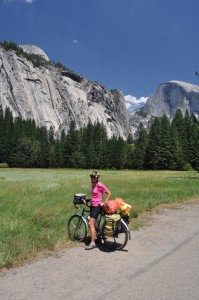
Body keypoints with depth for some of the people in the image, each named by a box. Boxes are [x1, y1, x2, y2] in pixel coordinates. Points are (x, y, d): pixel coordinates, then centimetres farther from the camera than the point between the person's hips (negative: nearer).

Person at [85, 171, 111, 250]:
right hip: (92, 205, 9)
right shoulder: (93, 185, 11)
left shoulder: (100, 185, -13)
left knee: (91, 224, -12)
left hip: (97, 206, -9)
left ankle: (92, 243, -6)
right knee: (93, 224, 15)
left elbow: (109, 193, -10)